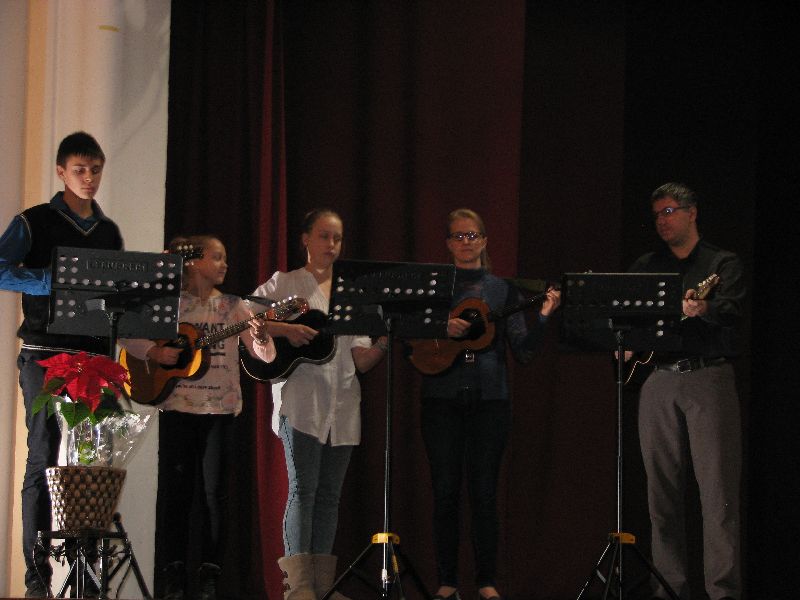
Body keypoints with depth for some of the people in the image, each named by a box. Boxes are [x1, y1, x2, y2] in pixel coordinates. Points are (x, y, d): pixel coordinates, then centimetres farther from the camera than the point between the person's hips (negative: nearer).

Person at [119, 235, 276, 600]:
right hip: (176, 405, -1)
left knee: (213, 489, -1)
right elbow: (127, 336, 2)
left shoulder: (231, 306, 6)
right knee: (175, 487, 0)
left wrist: (261, 336, -21)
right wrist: (154, 353, -14)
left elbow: (265, 356, 0)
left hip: (219, 408, 1)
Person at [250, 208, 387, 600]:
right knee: (303, 488, -12)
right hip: (300, 399, -5)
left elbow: (361, 359, 12)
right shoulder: (285, 283, 6)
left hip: (342, 403, 5)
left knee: (329, 493, 6)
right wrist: (285, 329, -17)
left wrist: (383, 344, -7)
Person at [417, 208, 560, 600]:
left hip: (489, 399, 0)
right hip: (442, 399, 0)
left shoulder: (502, 289, 9)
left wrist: (543, 316, -11)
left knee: (484, 490, 0)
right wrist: (441, 329, -18)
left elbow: (523, 351, 3)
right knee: (445, 490, 0)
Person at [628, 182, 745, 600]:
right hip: (659, 381, 4)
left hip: (708, 376, -4)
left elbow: (733, 311, -10)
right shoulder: (645, 268, 19)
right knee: (663, 490, 2)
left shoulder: (722, 263, 7)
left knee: (718, 490, -10)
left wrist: (703, 309, -31)